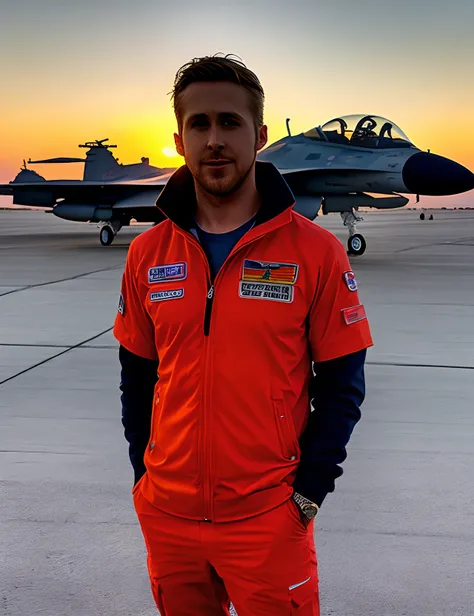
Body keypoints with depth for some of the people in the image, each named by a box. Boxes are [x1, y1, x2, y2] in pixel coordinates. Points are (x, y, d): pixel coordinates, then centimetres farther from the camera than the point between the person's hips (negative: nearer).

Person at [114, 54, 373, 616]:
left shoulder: (315, 251, -8)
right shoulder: (147, 254, 1)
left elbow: (341, 384, -5)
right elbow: (138, 376, 9)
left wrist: (309, 491, -8)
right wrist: (145, 473, 4)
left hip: (269, 519, -3)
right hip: (167, 516, 3)